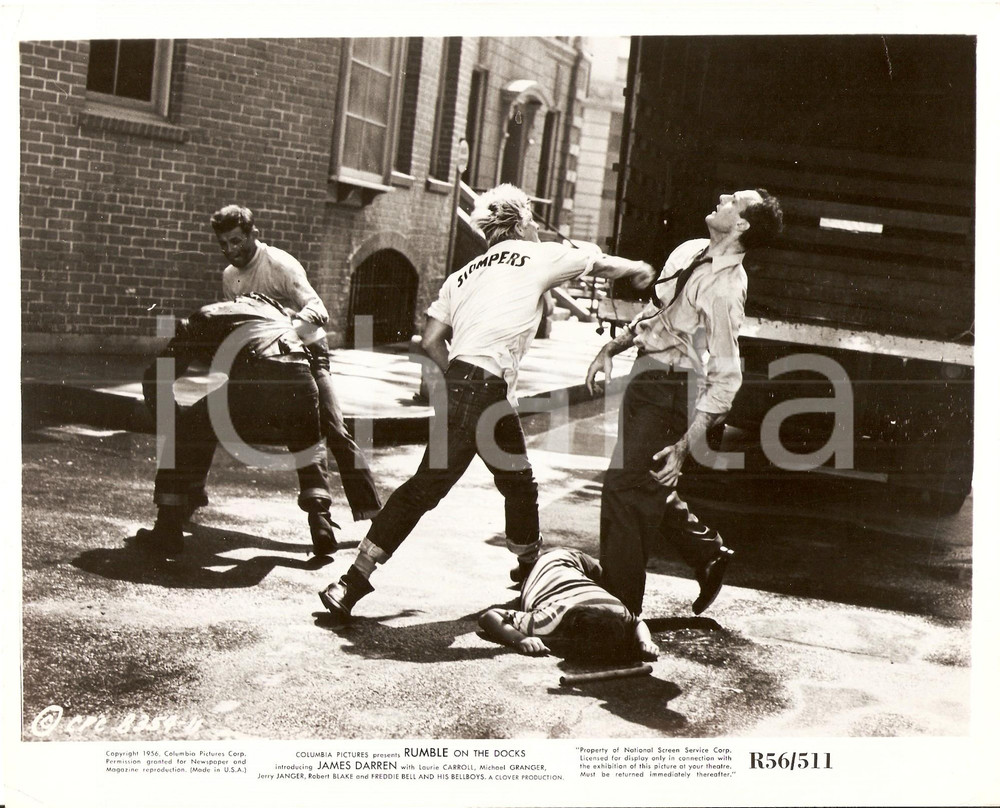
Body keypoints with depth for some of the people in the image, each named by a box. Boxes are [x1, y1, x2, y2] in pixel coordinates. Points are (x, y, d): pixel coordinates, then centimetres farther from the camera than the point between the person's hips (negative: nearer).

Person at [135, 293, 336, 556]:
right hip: (299, 379, 3)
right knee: (309, 446, 32)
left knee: (188, 435, 19)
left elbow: (155, 378, 22)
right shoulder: (272, 308, 38)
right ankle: (321, 522, 16)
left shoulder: (200, 320, 27)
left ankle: (168, 530, 17)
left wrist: (176, 420, 35)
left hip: (250, 381, -3)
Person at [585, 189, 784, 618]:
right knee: (647, 487, 18)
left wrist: (684, 446, -26)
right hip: (647, 382, 9)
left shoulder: (724, 289, -22)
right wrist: (610, 348, 11)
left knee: (625, 490, -7)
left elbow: (725, 379, -23)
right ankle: (708, 553, 35)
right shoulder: (690, 251, 5)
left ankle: (618, 607, 4)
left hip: (669, 392, -9)